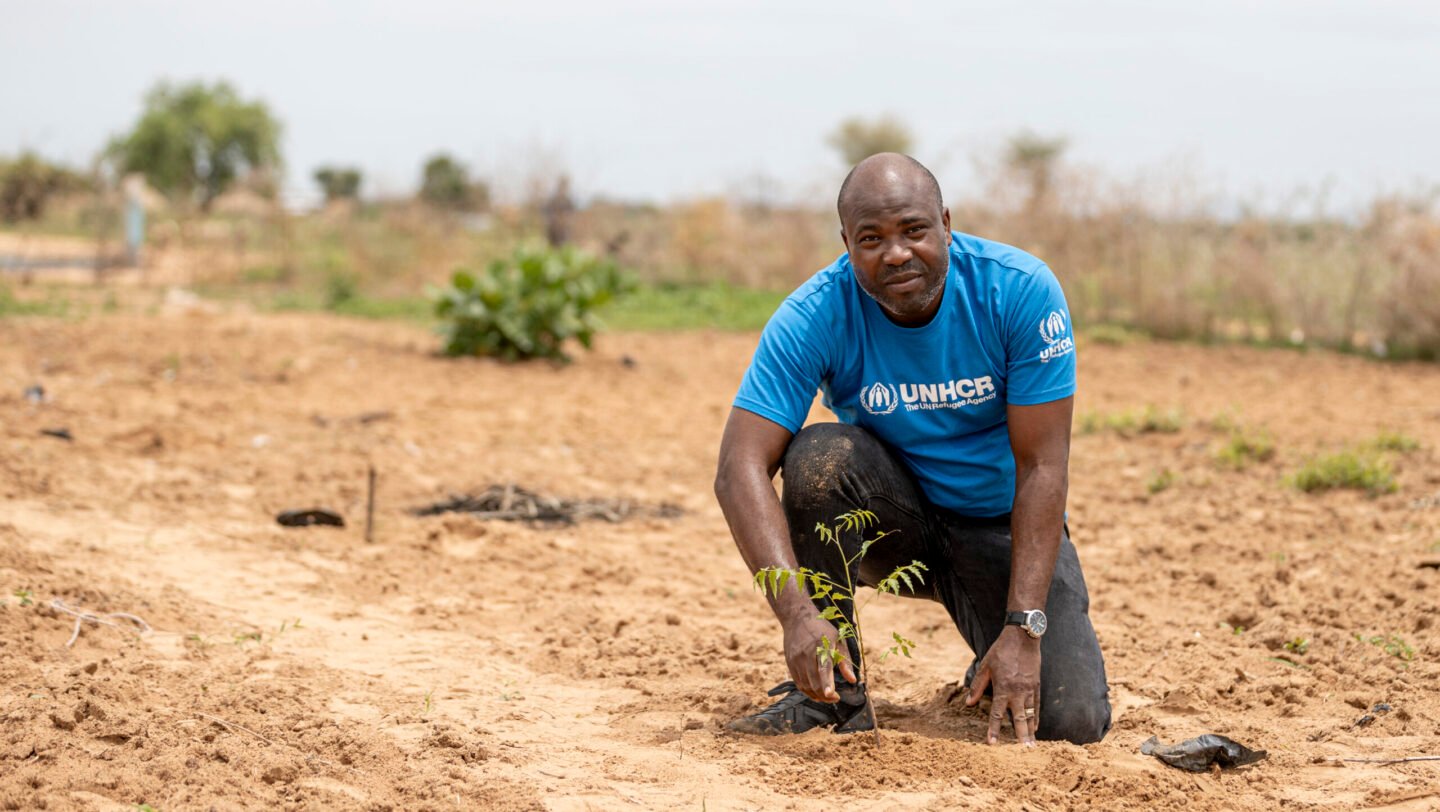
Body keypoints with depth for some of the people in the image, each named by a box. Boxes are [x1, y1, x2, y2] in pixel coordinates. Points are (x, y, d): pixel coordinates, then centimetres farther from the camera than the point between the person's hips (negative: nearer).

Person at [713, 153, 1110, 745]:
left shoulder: (1021, 290, -20)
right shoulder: (815, 317, -20)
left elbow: (1041, 468, -20)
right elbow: (740, 467, -28)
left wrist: (1023, 629, -28)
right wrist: (797, 612, -42)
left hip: (1003, 526, -1)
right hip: (891, 517, 1)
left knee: (1071, 722, -21)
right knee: (820, 454, -32)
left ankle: (994, 670, 16)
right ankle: (833, 694, -17)